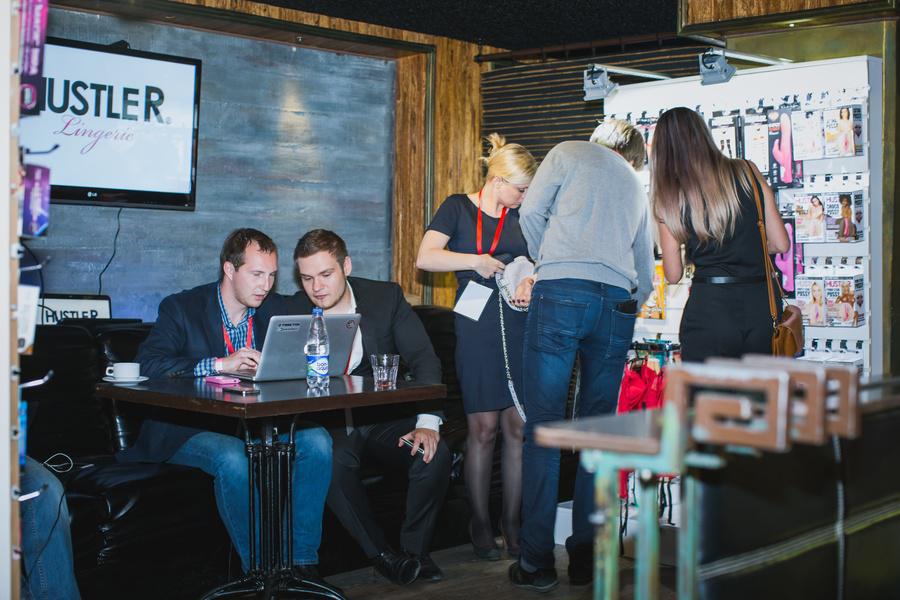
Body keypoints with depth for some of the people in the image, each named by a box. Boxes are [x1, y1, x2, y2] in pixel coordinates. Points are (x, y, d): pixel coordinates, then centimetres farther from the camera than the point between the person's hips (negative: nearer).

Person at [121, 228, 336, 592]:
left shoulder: (273, 309, 11)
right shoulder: (181, 308, -3)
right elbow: (149, 364, -17)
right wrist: (221, 365, -26)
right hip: (189, 429, -4)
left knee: (316, 441, -22)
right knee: (233, 458, -36)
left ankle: (302, 562, -16)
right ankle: (259, 569, -20)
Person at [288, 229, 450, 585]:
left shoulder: (386, 297, 0)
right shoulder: (293, 311, 0)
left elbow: (423, 359, -6)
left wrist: (428, 422, -21)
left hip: (385, 420, 1)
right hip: (329, 426, -1)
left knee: (434, 454, -27)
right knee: (332, 459, -35)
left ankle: (414, 552, -5)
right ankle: (383, 556, -18)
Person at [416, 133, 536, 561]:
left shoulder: (523, 216, 17)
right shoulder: (458, 208, 5)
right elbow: (425, 257, -5)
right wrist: (474, 261, -16)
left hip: (519, 325, 4)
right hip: (478, 328, -4)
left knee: (518, 426, 1)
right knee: (483, 428, -4)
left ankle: (511, 521, 12)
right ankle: (480, 522, 10)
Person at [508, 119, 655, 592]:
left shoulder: (569, 153, 17)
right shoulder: (636, 186, 29)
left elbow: (530, 212, 6)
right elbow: (645, 274, 30)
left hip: (561, 292, -4)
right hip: (618, 302, 4)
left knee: (543, 425, -4)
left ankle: (537, 562, -6)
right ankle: (585, 558, 10)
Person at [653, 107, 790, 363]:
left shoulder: (670, 197, -1)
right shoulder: (747, 171, 3)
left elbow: (673, 275, 3)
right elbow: (781, 244, 4)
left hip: (709, 306, -2)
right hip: (759, 304, 3)